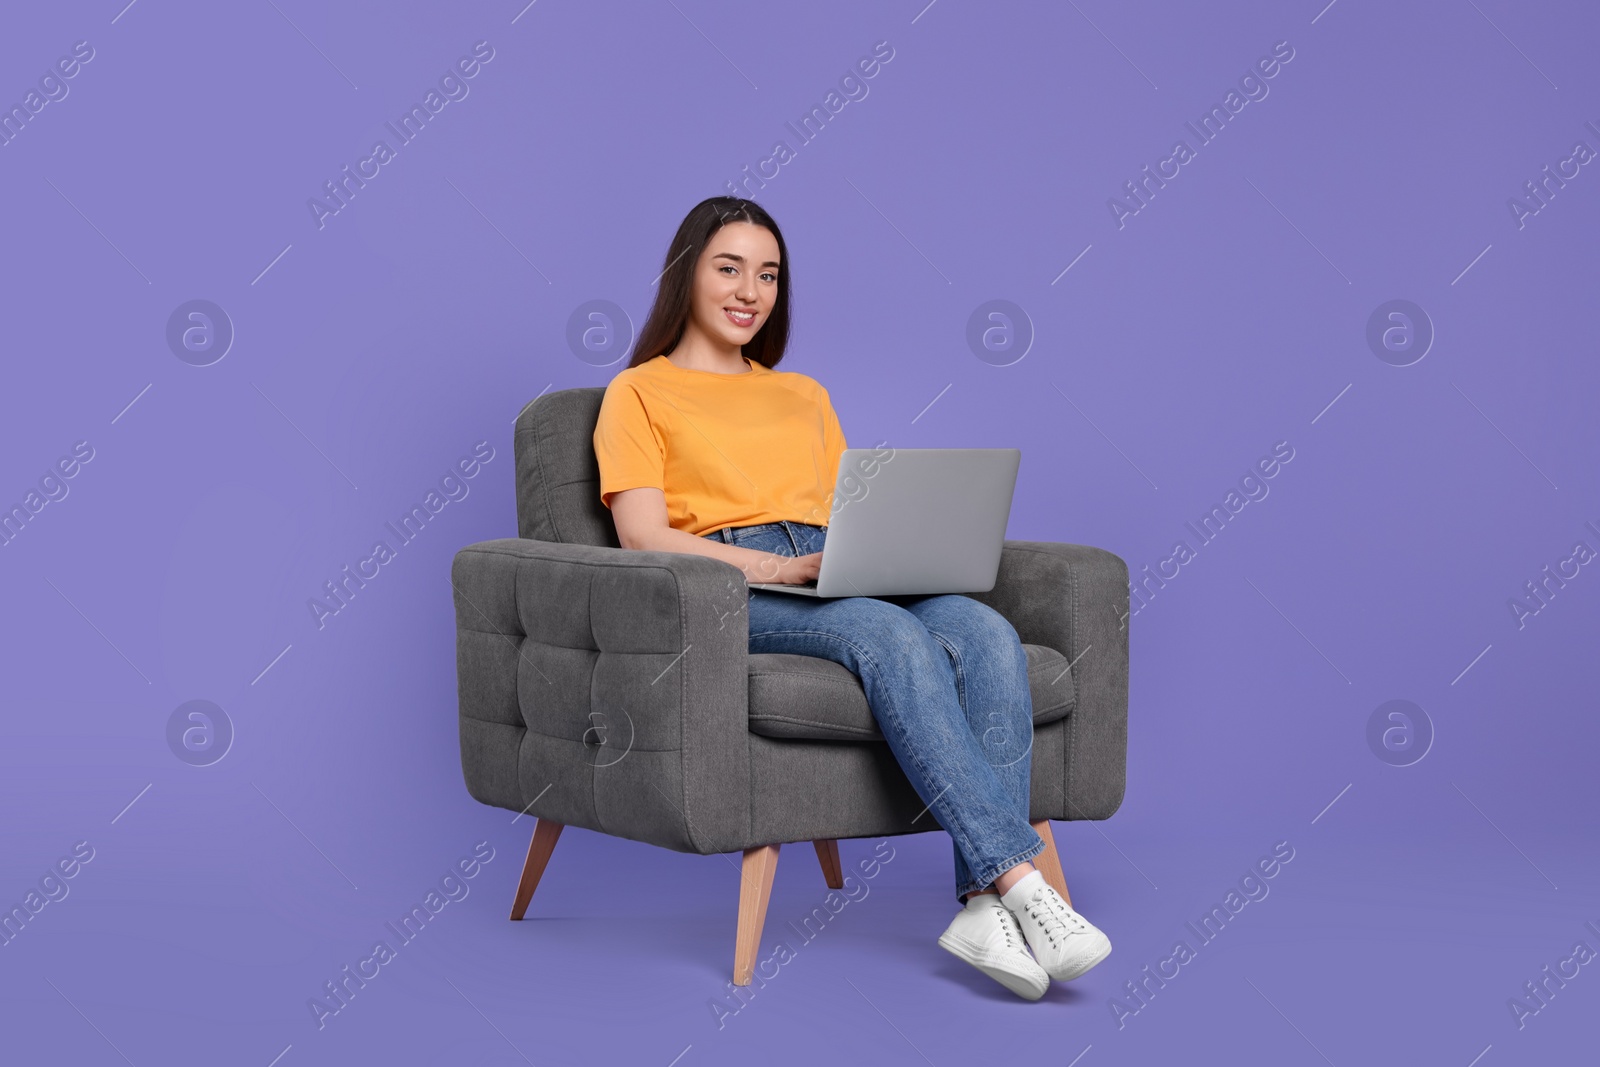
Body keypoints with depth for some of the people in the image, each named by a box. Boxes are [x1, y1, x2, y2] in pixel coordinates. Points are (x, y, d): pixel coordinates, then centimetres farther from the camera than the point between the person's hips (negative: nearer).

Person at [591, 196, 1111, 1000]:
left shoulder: (803, 394, 30)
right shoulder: (639, 392, 12)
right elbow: (644, 536, -3)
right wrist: (784, 568, -16)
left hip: (838, 584, 5)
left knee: (986, 632, -28)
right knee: (892, 637, -37)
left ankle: (985, 906, -37)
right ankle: (1019, 880, -41)